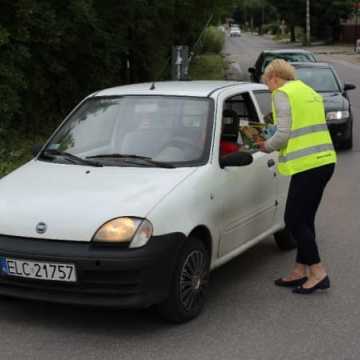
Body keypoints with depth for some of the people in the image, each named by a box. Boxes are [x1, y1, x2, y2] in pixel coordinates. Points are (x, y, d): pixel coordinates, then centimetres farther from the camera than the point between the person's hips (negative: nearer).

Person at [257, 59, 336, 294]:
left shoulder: (282, 94, -6)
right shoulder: (310, 92, 21)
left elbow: (283, 134, -14)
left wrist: (267, 146, 4)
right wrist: (274, 145, 19)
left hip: (307, 164, -9)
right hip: (325, 160, 9)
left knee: (294, 220, -1)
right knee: (304, 219, 15)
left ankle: (318, 272, 1)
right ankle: (301, 271, 22)